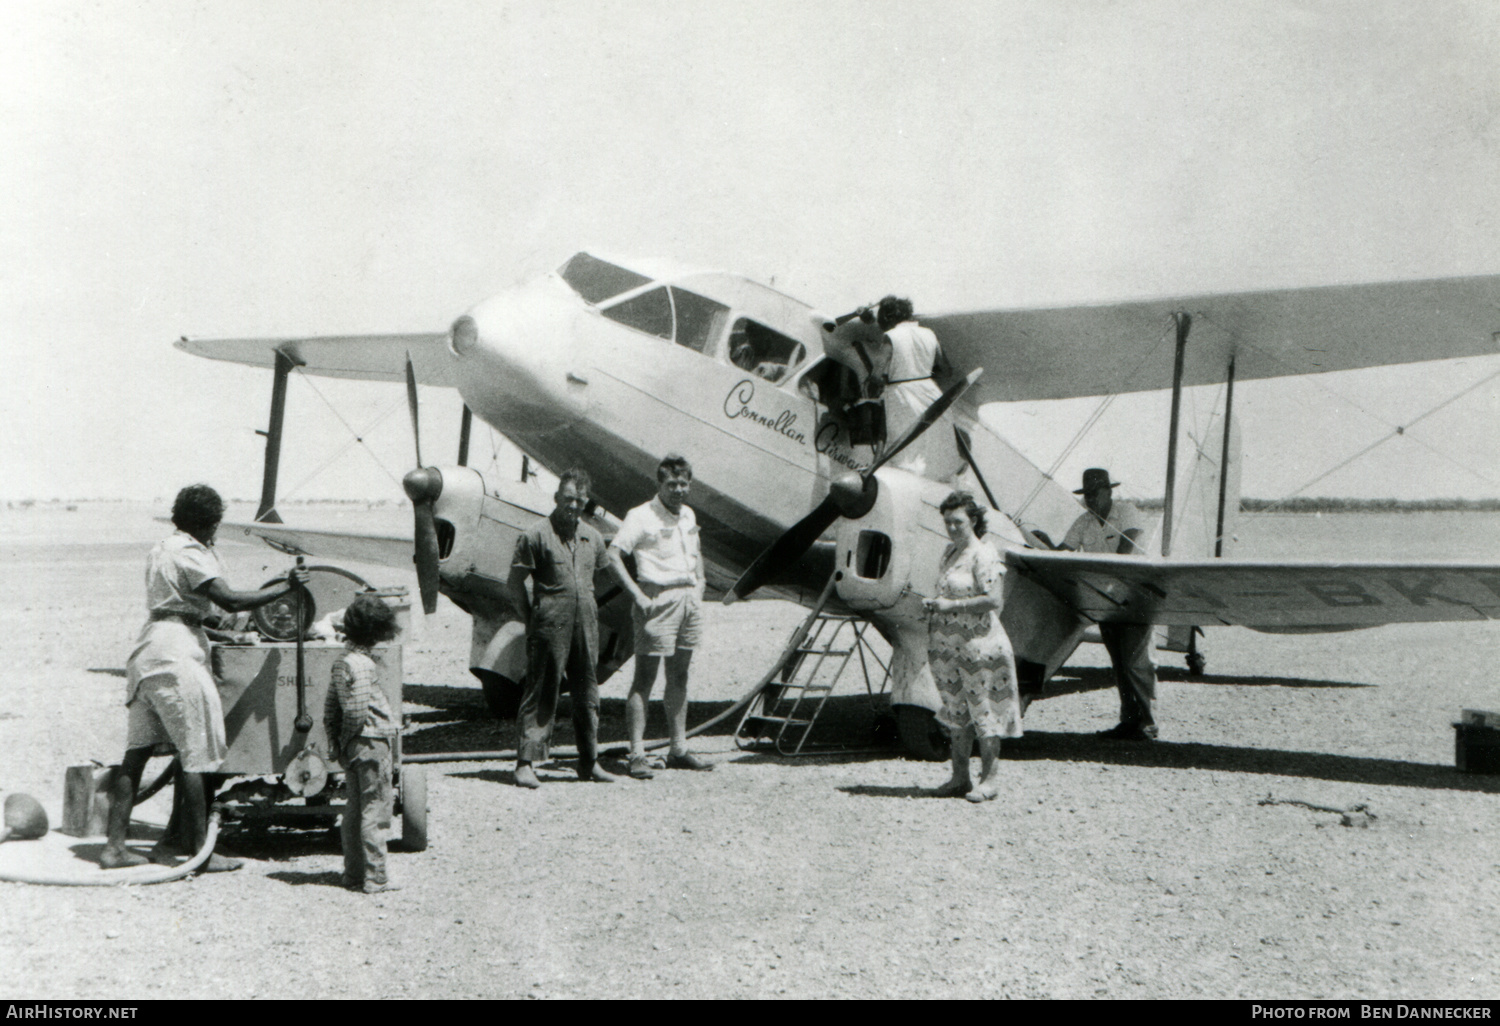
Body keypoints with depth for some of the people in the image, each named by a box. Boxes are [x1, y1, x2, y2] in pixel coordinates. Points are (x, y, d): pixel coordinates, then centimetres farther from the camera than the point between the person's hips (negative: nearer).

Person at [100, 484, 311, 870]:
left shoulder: (161, 549, 18)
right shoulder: (191, 555, -11)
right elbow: (230, 600, -19)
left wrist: (218, 622, 33)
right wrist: (287, 586, -12)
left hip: (147, 653, 9)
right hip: (175, 654, -9)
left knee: (136, 752, 8)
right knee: (194, 755, -4)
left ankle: (115, 846, 9)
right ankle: (199, 850, 0)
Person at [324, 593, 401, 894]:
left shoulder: (339, 663, 8)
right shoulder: (363, 664, -18)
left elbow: (330, 712, 12)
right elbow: (358, 712, -24)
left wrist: (337, 744, 16)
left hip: (351, 746, 9)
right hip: (372, 742, -9)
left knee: (354, 810, 15)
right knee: (375, 811, -2)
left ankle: (353, 874, 21)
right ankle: (374, 878, 2)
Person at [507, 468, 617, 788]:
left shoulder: (593, 538, 12)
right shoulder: (536, 535, -5)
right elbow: (516, 583, -3)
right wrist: (532, 621, -4)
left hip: (585, 626, 6)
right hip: (550, 626, -5)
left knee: (587, 695, 10)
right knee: (541, 694, -5)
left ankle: (589, 762, 19)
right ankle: (525, 763, -1)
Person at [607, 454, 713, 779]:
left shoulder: (688, 515, 14)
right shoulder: (642, 516, -9)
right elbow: (614, 554, -15)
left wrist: (699, 583, 16)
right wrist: (637, 595, -19)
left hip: (689, 599, 7)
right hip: (659, 600, -7)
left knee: (679, 675, 12)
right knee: (645, 677, -5)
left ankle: (679, 750, 19)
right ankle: (637, 755, -5)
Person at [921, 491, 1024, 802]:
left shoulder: (983, 555, -11)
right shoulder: (949, 552, 14)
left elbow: (992, 600, -18)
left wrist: (950, 605, -17)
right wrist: (933, 603, 5)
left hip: (978, 642, -8)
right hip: (946, 643, 8)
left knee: (983, 709, -2)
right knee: (955, 709, 11)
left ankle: (989, 778, 5)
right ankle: (959, 777, 19)